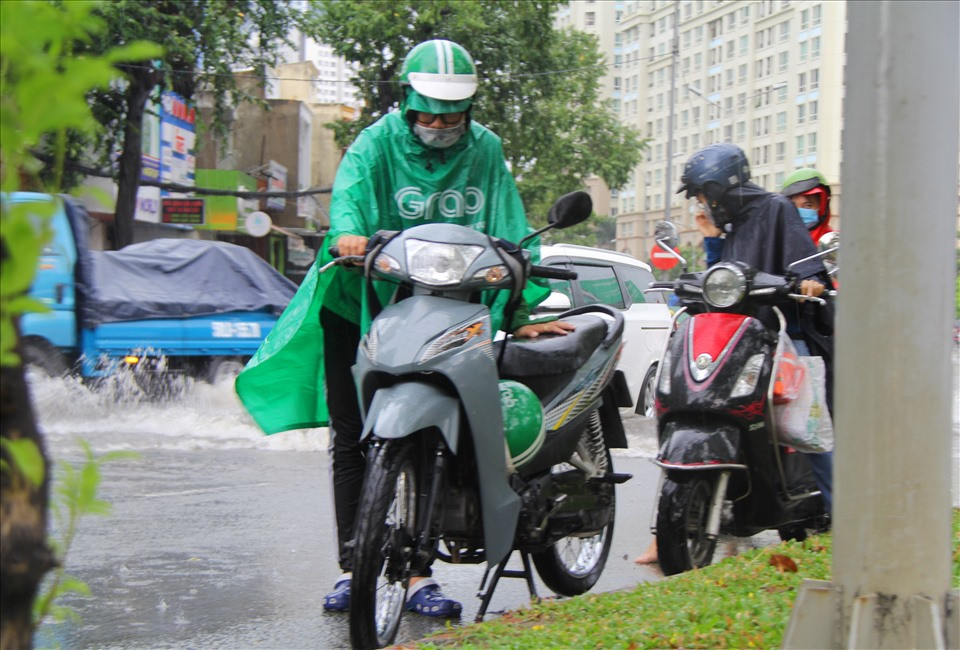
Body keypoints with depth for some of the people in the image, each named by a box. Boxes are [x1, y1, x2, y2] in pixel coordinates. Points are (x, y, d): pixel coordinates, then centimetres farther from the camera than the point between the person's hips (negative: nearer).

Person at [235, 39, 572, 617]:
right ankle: (352, 566, 12)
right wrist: (348, 231, -47)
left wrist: (520, 313, -5)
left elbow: (510, 232, 3)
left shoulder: (486, 151, 5)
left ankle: (417, 572, 2)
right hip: (359, 306, -1)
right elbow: (351, 185, -25)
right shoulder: (380, 141, -5)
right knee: (352, 439, 3)